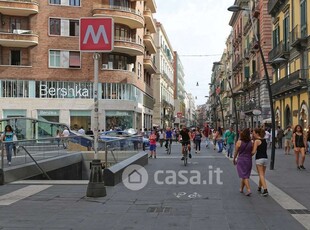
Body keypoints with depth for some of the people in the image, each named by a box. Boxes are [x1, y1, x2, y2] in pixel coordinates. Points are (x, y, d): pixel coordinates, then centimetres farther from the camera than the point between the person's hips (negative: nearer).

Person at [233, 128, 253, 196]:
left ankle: (248, 190, -12)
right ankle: (241, 189, 28)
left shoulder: (239, 142, -11)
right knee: (245, 175, 15)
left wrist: (234, 159, 11)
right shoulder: (251, 142, -4)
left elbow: (236, 152, -3)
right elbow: (252, 152, 4)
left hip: (241, 160, -3)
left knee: (244, 176, 0)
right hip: (249, 160, 3)